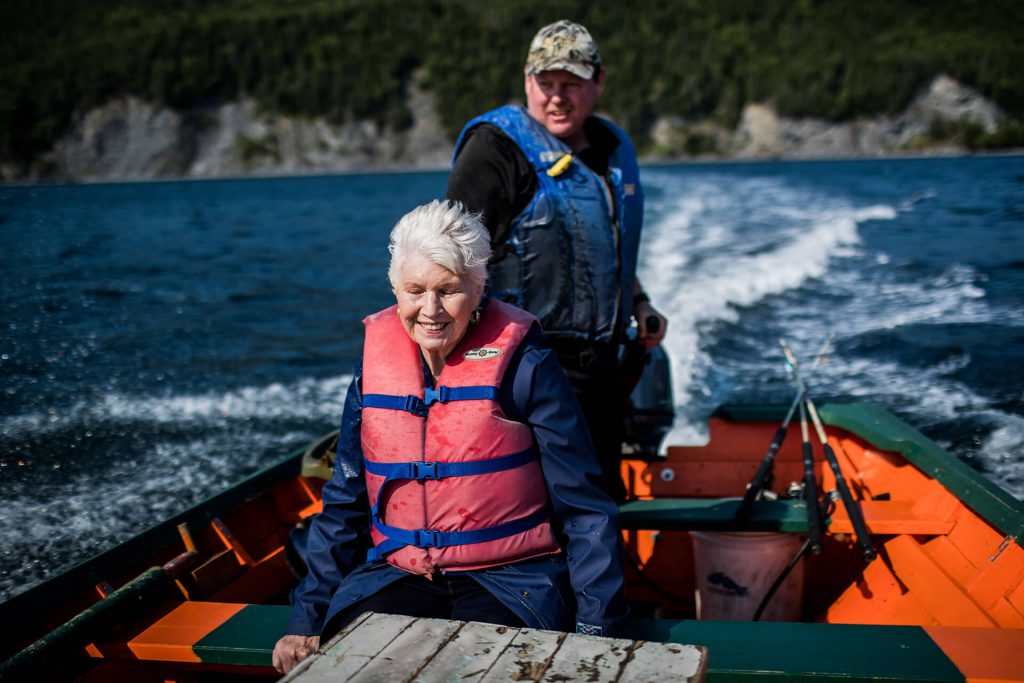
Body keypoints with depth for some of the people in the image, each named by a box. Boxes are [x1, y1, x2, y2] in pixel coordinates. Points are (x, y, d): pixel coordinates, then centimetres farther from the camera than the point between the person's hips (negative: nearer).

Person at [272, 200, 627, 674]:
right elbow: (345, 501, 11)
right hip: (397, 575, 3)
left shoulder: (522, 363, -9)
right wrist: (307, 617, 7)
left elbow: (584, 507, -6)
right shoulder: (376, 359, 4)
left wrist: (596, 630, -11)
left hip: (510, 581, -3)